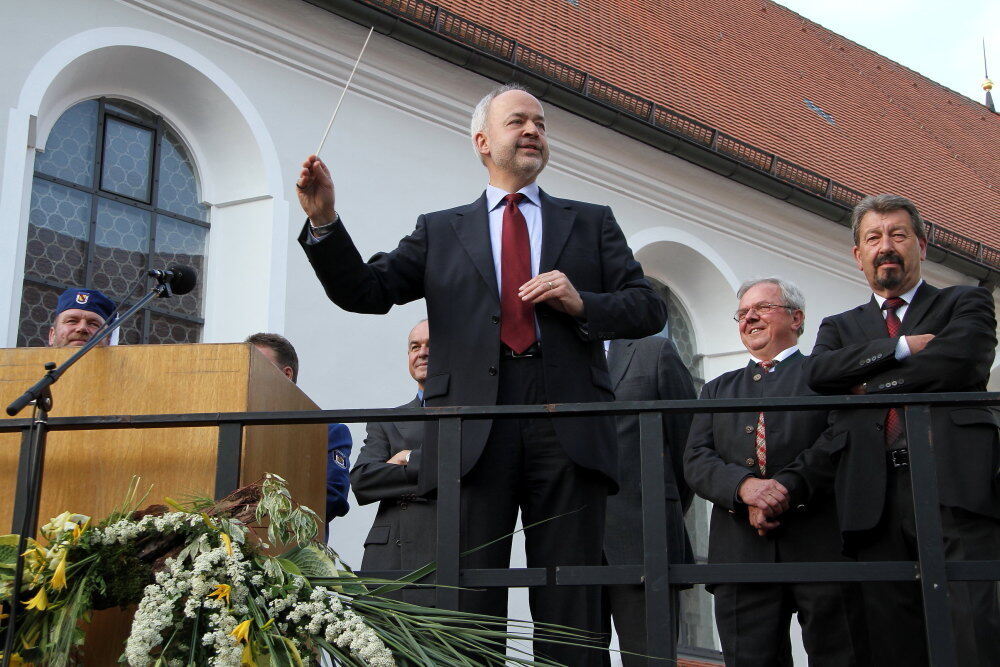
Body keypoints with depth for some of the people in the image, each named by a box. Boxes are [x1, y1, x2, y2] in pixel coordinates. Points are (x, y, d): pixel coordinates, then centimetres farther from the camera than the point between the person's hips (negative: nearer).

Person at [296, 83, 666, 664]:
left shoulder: (592, 223, 20)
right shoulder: (441, 231, 19)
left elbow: (650, 309, 15)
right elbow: (366, 292, 9)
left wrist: (583, 304, -4)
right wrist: (325, 222, -7)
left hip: (567, 426, 0)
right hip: (474, 432, 0)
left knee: (571, 609, 0)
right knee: (469, 604, -1)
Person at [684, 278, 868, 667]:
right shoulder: (718, 390, 25)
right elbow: (696, 461, 10)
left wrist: (786, 488, -17)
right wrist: (744, 485, -11)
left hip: (822, 546, -3)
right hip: (741, 553, 3)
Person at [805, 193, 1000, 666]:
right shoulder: (840, 327, 27)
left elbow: (961, 362, -4)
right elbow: (819, 372, 5)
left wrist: (868, 388, 3)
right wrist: (901, 346, -3)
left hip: (954, 484, -3)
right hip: (875, 497, 3)